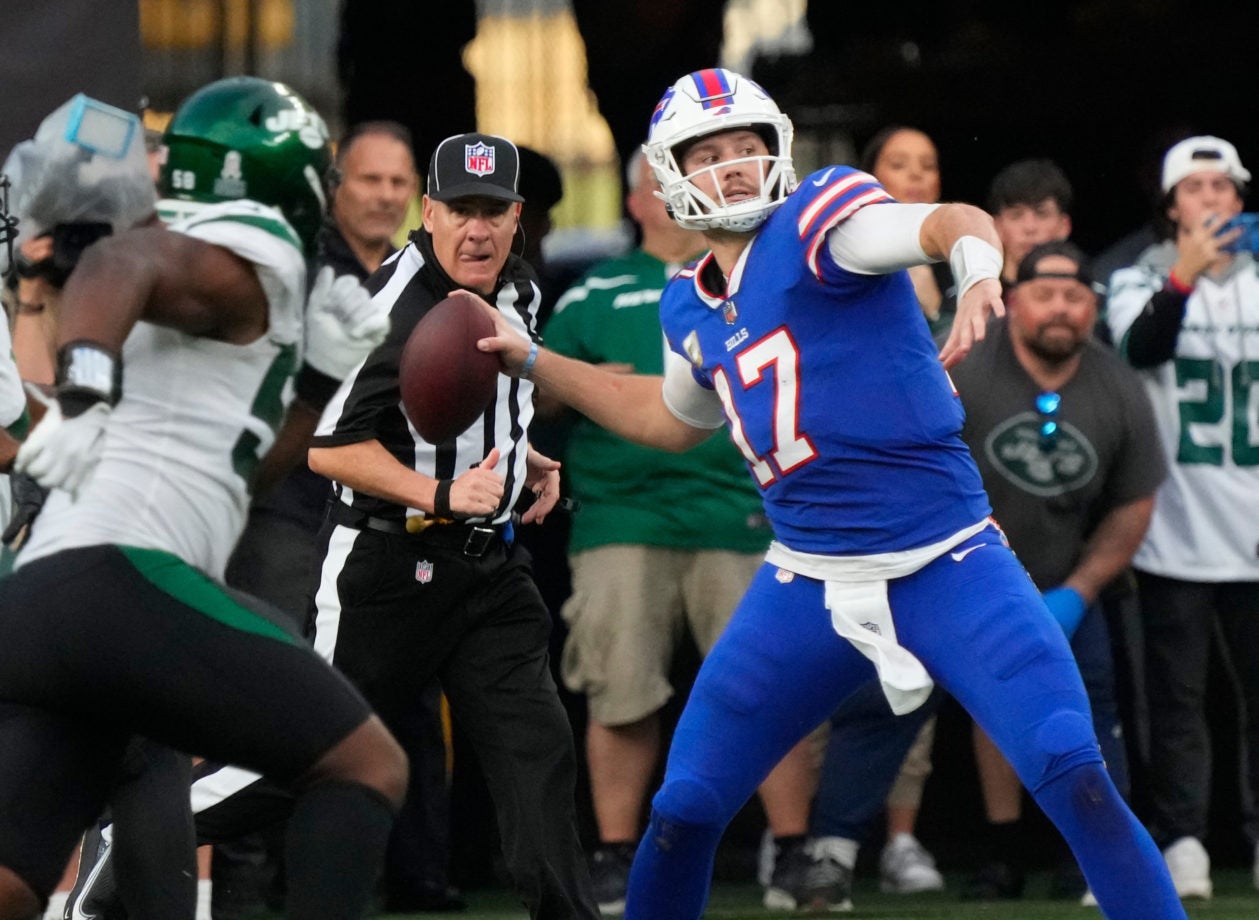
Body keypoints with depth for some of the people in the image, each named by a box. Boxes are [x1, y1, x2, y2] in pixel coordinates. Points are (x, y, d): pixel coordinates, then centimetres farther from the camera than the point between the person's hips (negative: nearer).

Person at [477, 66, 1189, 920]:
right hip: (809, 583, 6)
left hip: (948, 567, -6)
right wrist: (532, 361, 29)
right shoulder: (692, 307, 11)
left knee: (1077, 779, -19)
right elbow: (673, 420, 31)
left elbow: (953, 221, -28)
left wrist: (978, 274, -51)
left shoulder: (814, 225, -10)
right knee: (684, 810, 5)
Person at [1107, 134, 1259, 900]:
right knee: (1177, 696, -2)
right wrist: (1184, 277, -31)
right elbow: (1140, 348, -19)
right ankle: (1181, 842, 0)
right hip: (1177, 530, -2)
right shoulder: (1143, 281, 3)